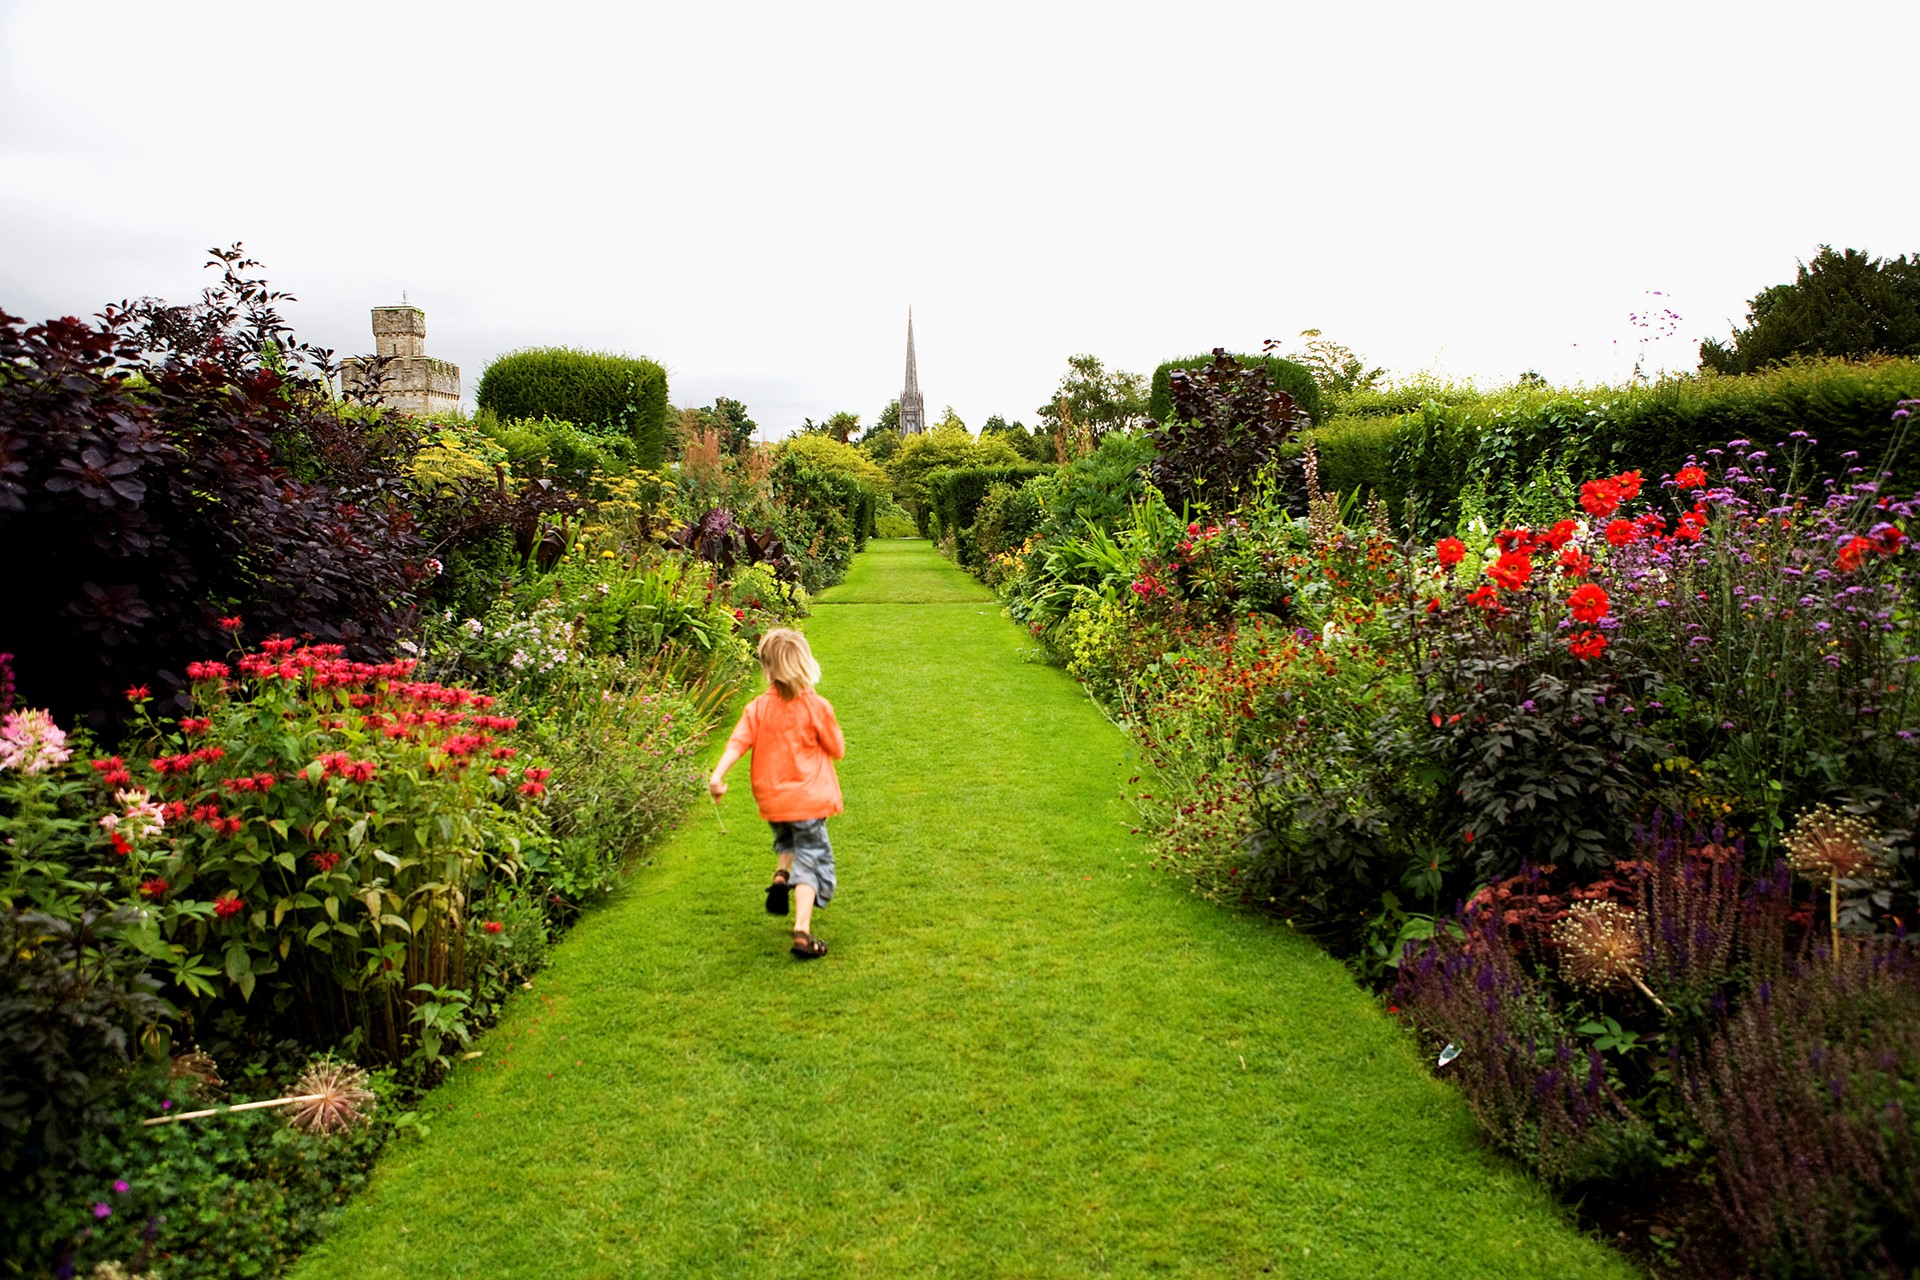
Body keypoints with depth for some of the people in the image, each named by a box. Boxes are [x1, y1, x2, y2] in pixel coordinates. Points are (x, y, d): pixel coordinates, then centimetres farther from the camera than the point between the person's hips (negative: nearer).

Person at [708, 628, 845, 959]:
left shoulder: (757, 708, -4)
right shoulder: (817, 707, -11)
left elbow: (737, 743, -16)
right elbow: (837, 751, -2)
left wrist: (717, 775, -23)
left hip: (772, 800, 4)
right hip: (808, 798, -4)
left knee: (787, 842, 34)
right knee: (811, 861, 2)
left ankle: (781, 875, 6)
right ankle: (802, 932, -9)